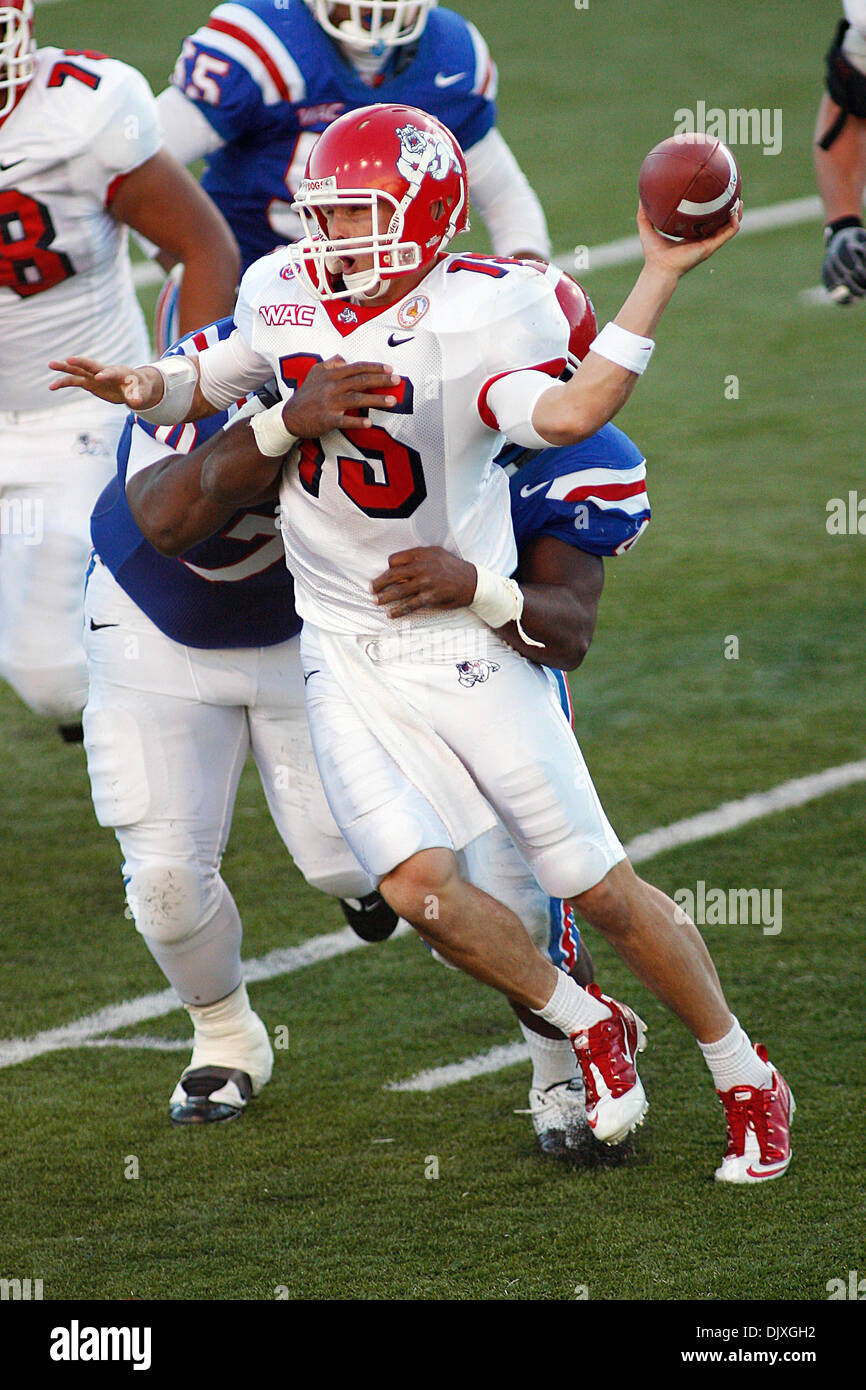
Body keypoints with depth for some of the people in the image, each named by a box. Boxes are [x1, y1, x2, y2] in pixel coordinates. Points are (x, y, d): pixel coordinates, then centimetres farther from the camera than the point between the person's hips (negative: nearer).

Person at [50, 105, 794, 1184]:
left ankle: (744, 1078, 21)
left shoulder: (477, 317, -18)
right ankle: (588, 1030, 12)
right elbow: (210, 384, 18)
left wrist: (660, 278, -39)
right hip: (348, 659, 4)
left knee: (600, 889, 1)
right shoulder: (286, 296, 0)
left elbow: (568, 414, -37)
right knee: (420, 885, -14)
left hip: (469, 642, -4)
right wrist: (148, 390, -4)